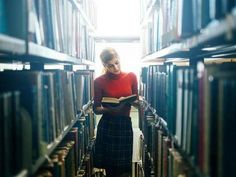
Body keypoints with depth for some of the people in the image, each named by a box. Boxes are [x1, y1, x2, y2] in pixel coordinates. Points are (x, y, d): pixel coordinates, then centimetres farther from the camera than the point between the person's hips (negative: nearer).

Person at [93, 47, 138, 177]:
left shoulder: (131, 77, 1)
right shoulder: (99, 81, -4)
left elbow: (136, 100, 11)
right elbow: (96, 109, -1)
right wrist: (109, 109, -19)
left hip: (125, 124, 1)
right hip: (107, 126, -1)